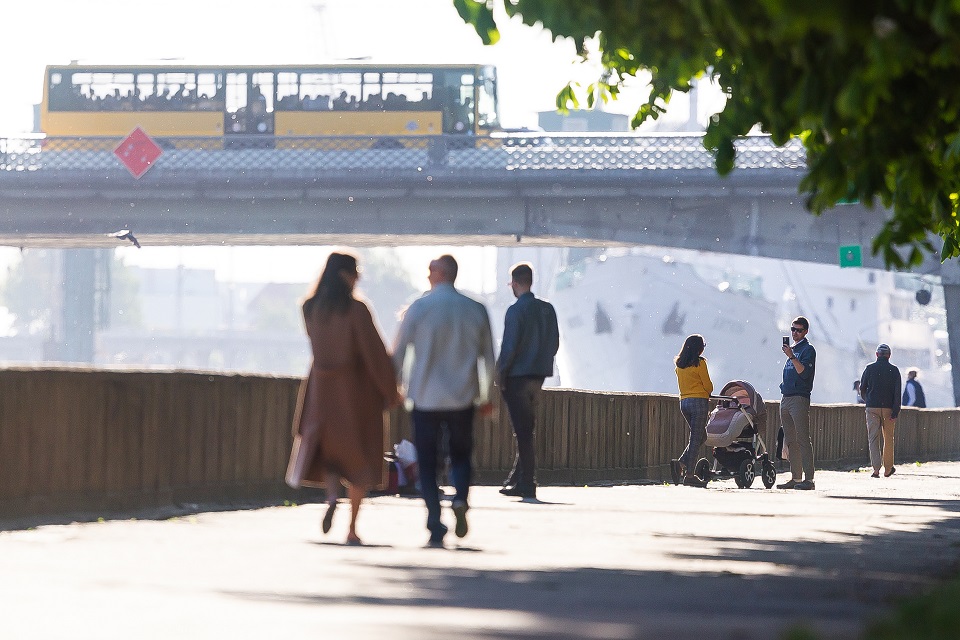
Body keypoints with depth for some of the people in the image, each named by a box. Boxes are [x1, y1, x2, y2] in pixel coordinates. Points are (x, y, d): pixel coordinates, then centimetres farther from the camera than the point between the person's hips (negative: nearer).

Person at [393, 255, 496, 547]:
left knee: (427, 463, 5)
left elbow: (399, 353, 0)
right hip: (462, 399, 2)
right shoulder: (476, 310, 2)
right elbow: (488, 358, 8)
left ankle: (435, 528, -3)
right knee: (461, 455, 18)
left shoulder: (418, 308, -5)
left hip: (425, 399, -2)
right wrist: (486, 397, 19)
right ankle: (460, 498, -11)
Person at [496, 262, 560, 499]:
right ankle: (517, 480, 18)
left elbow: (509, 346, -16)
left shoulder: (516, 311, -13)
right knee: (526, 431, 14)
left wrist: (500, 373, -5)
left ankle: (527, 484, -3)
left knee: (523, 432, -4)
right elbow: (554, 343, 11)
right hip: (538, 377, 7)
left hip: (517, 377, -7)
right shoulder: (548, 309, 8)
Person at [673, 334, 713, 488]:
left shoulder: (679, 364, 11)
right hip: (699, 401, -7)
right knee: (696, 439, -3)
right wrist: (708, 393, 15)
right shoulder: (699, 363, -9)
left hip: (684, 401, 7)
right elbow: (708, 385, -5)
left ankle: (683, 463, 3)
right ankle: (690, 475, -4)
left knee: (701, 436, 19)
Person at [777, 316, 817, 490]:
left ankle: (809, 479, -15)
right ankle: (796, 478, 12)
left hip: (799, 399, -9)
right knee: (791, 441, 9)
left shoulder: (808, 350, -4)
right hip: (786, 400, 9)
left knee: (803, 439, -12)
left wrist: (792, 357, -27)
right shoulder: (792, 349, 21)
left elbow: (804, 372, -18)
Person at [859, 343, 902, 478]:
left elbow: (862, 388, 8)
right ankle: (888, 469, 23)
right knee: (888, 439, 14)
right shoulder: (894, 370, 0)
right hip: (888, 408, 1)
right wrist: (895, 413, -7)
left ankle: (876, 468, -15)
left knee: (873, 438, -1)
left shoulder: (870, 368, 0)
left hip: (872, 407, -1)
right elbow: (897, 392, -7)